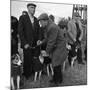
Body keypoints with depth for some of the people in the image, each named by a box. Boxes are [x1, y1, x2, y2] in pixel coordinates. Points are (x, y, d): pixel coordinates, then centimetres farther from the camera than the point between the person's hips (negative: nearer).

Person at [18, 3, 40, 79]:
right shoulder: (23, 18, -2)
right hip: (27, 44, -4)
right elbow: (20, 31, -8)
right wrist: (25, 43, -13)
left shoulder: (36, 19, 13)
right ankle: (27, 76, 18)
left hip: (36, 44, 4)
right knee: (27, 61, 3)